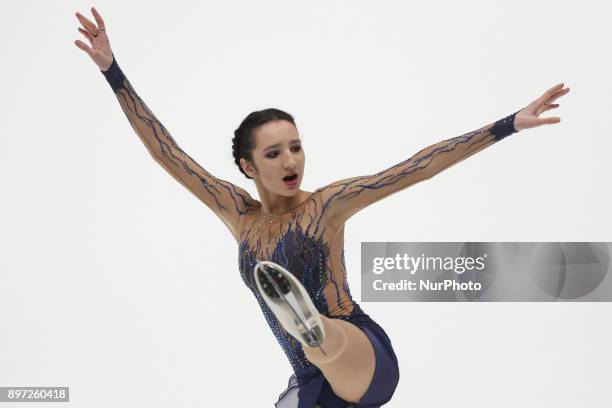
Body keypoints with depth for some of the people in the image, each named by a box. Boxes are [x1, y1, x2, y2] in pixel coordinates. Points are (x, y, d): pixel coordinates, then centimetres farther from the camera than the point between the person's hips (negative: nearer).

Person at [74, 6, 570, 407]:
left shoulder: (326, 204, -4)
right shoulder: (239, 213, 7)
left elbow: (419, 167, -7)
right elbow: (167, 153, 4)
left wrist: (508, 125, -10)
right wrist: (111, 69, -2)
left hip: (365, 359, -6)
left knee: (329, 342, -40)